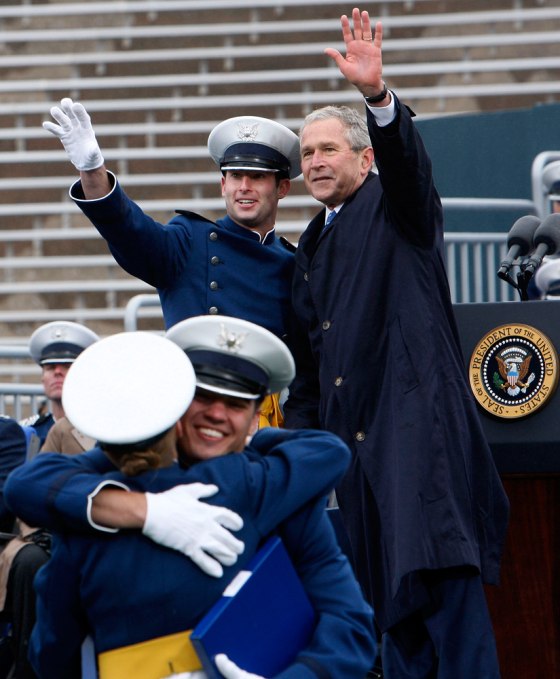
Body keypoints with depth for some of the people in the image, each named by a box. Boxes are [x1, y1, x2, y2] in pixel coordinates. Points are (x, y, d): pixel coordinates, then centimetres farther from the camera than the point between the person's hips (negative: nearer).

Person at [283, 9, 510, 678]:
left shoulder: (395, 207, 4)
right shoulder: (312, 247, 22)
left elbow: (407, 160, -20)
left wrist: (378, 96, -38)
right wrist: (300, 434, 16)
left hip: (414, 410, -7)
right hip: (351, 425, 7)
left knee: (439, 572, -17)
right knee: (386, 585, 5)